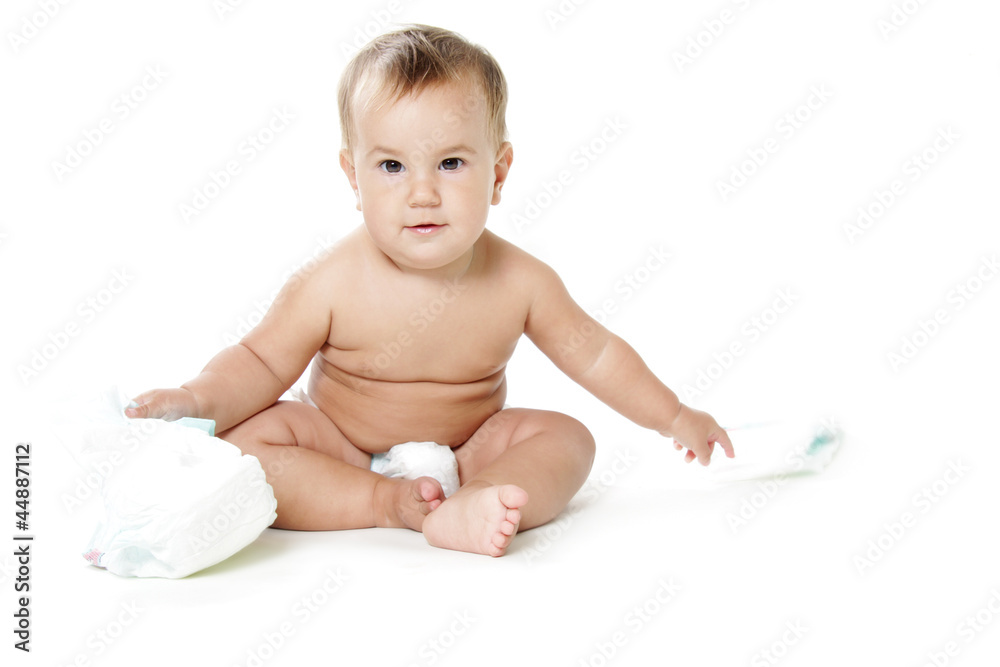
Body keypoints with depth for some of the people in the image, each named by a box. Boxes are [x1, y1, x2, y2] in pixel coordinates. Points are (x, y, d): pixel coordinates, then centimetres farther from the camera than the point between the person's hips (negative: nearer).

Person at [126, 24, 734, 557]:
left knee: (567, 439, -18)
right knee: (244, 443, -23)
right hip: (343, 451, -1)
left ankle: (463, 511, -41)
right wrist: (200, 400, -30)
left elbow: (596, 355, -2)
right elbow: (263, 361, -11)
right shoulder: (333, 286, -23)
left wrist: (674, 417, 3)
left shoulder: (519, 282, -17)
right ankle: (385, 504, -29)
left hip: (466, 448, 2)